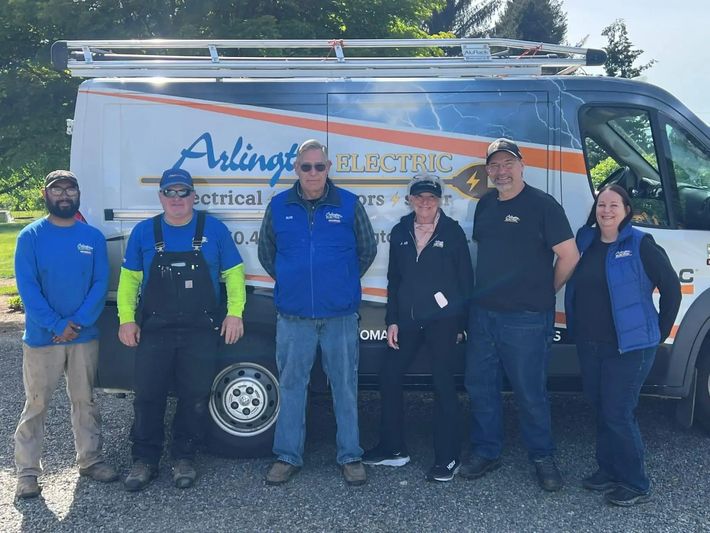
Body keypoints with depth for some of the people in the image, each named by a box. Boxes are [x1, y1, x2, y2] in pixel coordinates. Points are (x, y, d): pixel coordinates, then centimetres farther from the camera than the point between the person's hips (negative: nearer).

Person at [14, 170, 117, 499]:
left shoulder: (93, 237, 3)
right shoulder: (30, 237, -4)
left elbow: (101, 284, -2)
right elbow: (27, 287, -10)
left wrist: (76, 322, -14)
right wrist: (56, 325, -18)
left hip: (84, 336, 3)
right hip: (41, 338, -2)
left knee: (85, 401, 13)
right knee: (36, 404, 4)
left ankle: (90, 460, 27)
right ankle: (27, 471, 15)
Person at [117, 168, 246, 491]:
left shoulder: (213, 229, 2)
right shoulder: (144, 232, 6)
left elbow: (233, 273, 5)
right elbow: (129, 278, 9)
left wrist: (234, 313, -5)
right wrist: (127, 319, 0)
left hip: (201, 331, 0)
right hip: (154, 330, 1)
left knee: (195, 397, 7)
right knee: (147, 395, 4)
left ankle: (184, 458, 23)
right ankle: (144, 460, 18)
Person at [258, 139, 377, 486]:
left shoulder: (349, 205, -1)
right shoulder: (279, 206, 3)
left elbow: (367, 249, 11)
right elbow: (266, 252, 16)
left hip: (340, 315, -1)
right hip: (293, 315, 1)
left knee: (345, 386, 7)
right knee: (291, 386, 8)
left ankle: (350, 457, 19)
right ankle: (288, 457, 20)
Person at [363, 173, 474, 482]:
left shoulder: (452, 232, -4)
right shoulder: (400, 233, 7)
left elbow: (466, 280, -2)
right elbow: (394, 280, 10)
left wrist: (460, 324, -3)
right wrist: (392, 321, 4)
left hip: (442, 321, -4)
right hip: (408, 320, 5)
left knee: (443, 386, 1)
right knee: (389, 377, 5)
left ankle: (448, 458, 13)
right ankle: (393, 448, 22)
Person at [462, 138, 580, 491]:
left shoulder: (542, 204, -10)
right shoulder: (485, 205, 11)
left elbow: (569, 256, -11)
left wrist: (545, 292, 0)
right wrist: (488, 289, 11)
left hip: (526, 318, -6)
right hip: (483, 312, 7)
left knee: (530, 392, 3)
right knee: (480, 385, 12)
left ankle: (542, 458, 21)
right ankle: (486, 452, 27)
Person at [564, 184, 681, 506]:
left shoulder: (641, 246, -9)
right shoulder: (585, 241, 6)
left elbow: (671, 288, -4)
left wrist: (660, 332, 0)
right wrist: (578, 332, 9)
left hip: (629, 346, -6)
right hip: (589, 345, 6)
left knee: (618, 414, -4)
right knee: (602, 410, 15)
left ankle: (636, 485, 11)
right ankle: (608, 472, 30)